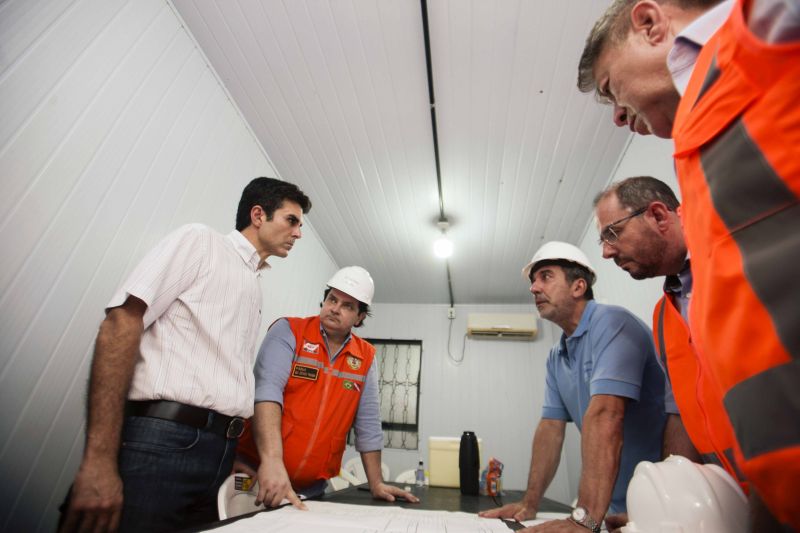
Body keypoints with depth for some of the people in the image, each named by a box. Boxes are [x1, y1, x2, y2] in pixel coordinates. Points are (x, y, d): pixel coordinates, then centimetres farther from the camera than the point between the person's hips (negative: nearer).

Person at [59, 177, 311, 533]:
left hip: (221, 452, 7)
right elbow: (122, 324, -12)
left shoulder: (253, 286, 19)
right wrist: (98, 460, -18)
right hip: (160, 443, -7)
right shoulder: (199, 241, -2)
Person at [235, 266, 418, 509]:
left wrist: (376, 484, 5)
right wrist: (272, 460, -35)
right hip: (257, 471, -3)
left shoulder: (365, 357, 1)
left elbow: (368, 422, 5)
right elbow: (268, 389, -23)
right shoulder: (288, 331, -9)